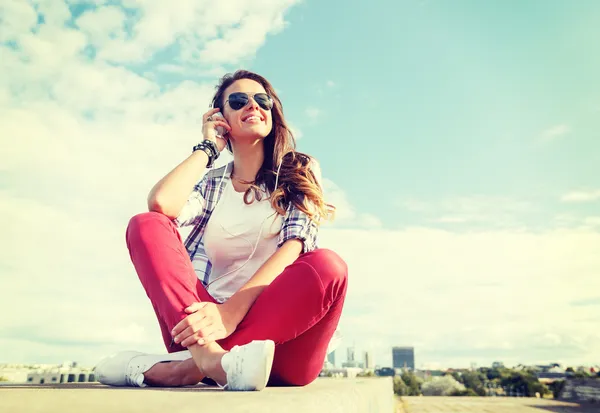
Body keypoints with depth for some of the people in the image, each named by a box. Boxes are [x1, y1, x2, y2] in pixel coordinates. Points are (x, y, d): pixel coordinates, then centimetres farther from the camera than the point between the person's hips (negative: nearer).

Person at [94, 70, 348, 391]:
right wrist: (208, 148, 8)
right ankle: (210, 358, -37)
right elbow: (162, 204, -8)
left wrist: (233, 310, -22)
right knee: (146, 225, -14)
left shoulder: (299, 172, 11)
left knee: (327, 266, -30)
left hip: (280, 330, -1)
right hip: (211, 327, 2)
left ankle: (185, 366, -31)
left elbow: (295, 245, -7)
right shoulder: (209, 183, 16)